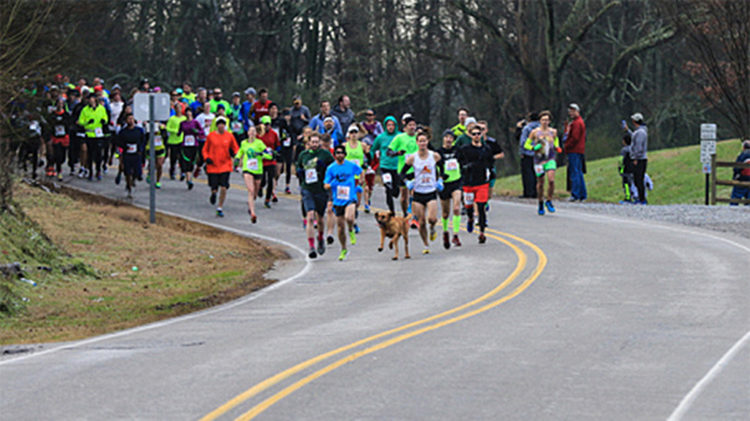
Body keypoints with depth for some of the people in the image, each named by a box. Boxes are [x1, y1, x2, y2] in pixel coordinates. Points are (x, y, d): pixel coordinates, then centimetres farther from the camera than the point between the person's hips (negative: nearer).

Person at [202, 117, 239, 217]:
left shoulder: (229, 136, 1)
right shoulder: (211, 136, 1)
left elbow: (236, 148, 11)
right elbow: (205, 149, 10)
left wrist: (233, 152, -11)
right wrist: (206, 158, -8)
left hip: (225, 166, 0)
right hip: (213, 166, 0)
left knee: (223, 188, -9)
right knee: (214, 189, -2)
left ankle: (220, 208, 7)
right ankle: (213, 194, 37)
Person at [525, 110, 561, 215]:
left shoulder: (553, 132, 6)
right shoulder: (535, 132, 0)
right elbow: (526, 144, 6)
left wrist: (557, 148, 3)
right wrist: (534, 148, -14)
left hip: (550, 160, 1)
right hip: (539, 159, -1)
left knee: (551, 180, -17)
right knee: (540, 183, 5)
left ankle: (549, 201, 0)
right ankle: (541, 204, 22)